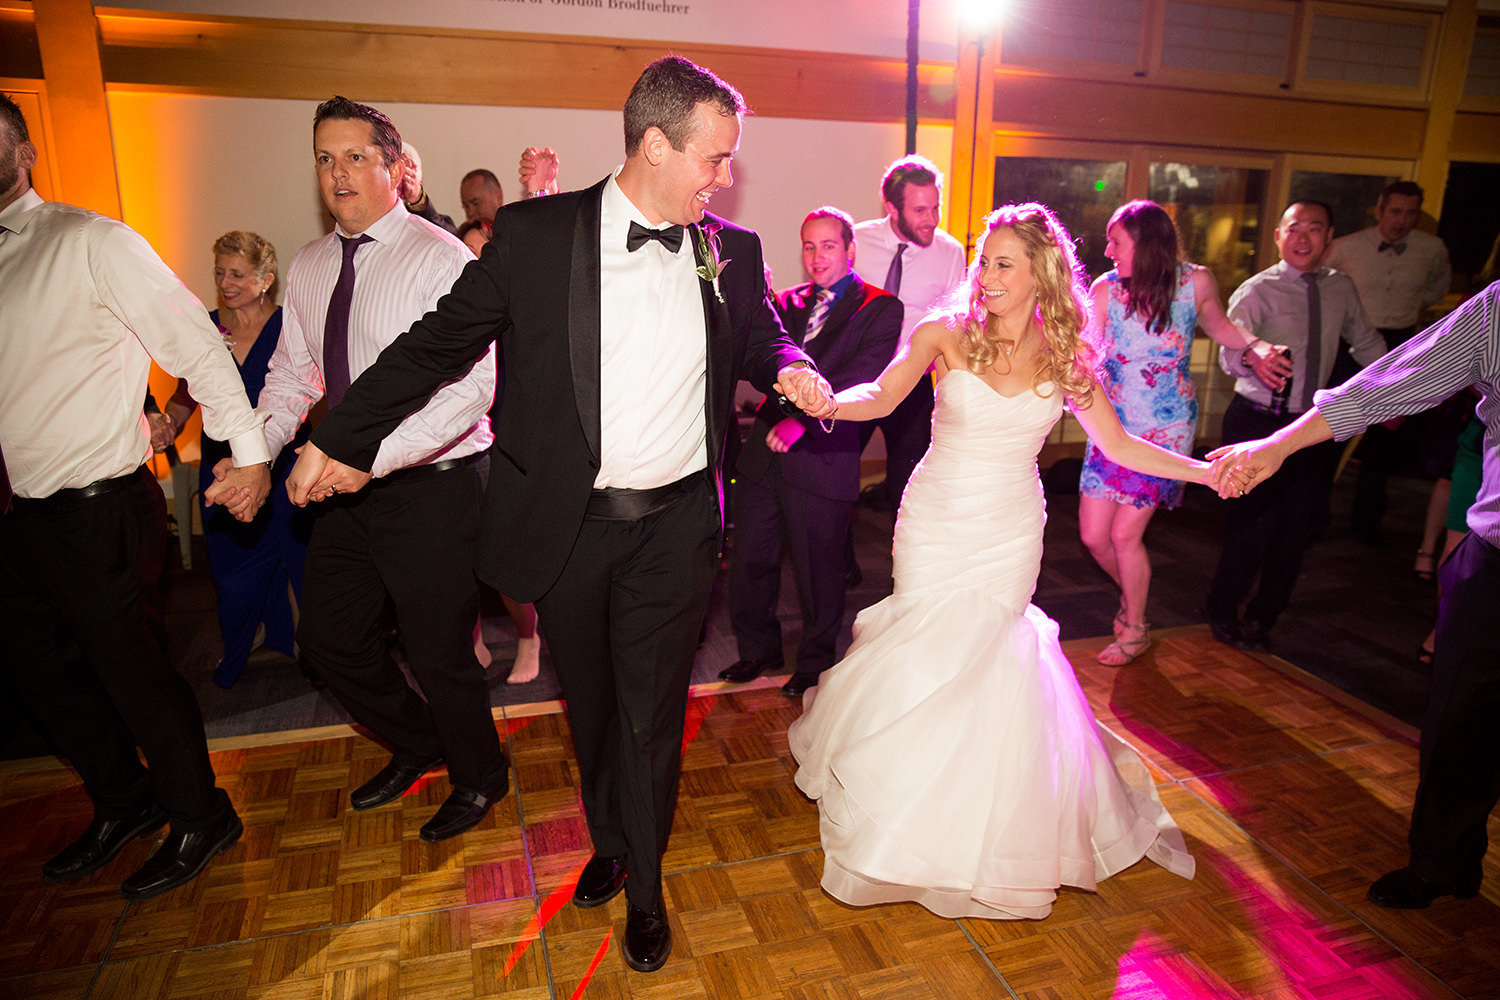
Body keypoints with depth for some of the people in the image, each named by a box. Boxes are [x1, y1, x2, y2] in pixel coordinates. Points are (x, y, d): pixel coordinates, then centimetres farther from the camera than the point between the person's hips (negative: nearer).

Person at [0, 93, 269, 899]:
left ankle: (199, 820, 26)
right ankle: (123, 804, 40)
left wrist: (250, 452, -16)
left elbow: (194, 342, -13)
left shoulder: (90, 242, -10)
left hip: (96, 511, -7)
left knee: (131, 669, 4)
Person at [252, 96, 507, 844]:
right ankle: (417, 745, 46)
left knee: (439, 652, 5)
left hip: (433, 487, -7)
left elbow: (473, 387, -24)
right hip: (347, 484, 8)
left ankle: (478, 776, 36)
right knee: (328, 640, 18)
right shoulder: (308, 268, 9)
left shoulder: (441, 260, -15)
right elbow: (291, 374, 14)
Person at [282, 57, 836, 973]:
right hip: (568, 523, 0)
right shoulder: (535, 234, -7)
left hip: (676, 526, 1)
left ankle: (645, 887, 34)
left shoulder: (732, 252, 0)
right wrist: (342, 439, 0)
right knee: (590, 703, 19)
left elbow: (763, 340, 17)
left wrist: (791, 368, -7)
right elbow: (441, 341, -1)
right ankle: (609, 842, 47)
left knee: (653, 714, 9)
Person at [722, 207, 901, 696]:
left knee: (818, 571, 9)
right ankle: (758, 649, 35)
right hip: (764, 453, 5)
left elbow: (864, 377, -15)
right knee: (749, 560, 12)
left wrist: (804, 416, -27)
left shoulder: (880, 309, -1)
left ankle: (815, 662, 31)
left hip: (822, 459, -4)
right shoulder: (787, 302, 15)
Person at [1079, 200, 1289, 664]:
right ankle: (1130, 593, 38)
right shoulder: (1105, 290, -8)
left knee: (1125, 534, -4)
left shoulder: (1195, 281, -8)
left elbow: (1217, 323, 13)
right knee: (1093, 534, 3)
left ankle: (1136, 629, 22)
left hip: (1166, 432, -2)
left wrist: (1254, 347, -3)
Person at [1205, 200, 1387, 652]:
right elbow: (1230, 354, -26)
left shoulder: (1340, 288, 7)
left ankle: (1263, 616, 27)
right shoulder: (1257, 291, -9)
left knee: (1297, 528, 9)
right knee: (1252, 526, -4)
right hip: (1258, 424, -5)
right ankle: (1223, 614, 18)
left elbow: (1365, 342, 24)